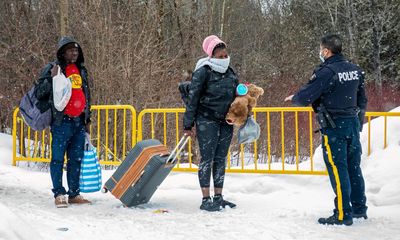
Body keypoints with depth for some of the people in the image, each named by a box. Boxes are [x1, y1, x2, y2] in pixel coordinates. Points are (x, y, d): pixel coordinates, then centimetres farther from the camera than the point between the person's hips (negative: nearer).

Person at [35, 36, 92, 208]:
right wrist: (51, 78, -22)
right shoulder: (52, 69, -2)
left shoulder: (81, 71, 17)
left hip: (79, 122, 6)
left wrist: (87, 119, 24)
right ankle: (59, 194, 1)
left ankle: (74, 193, 15)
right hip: (61, 121, -6)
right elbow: (39, 93, -7)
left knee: (76, 159, 9)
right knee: (58, 158, -5)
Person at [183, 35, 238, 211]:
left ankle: (218, 197, 17)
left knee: (221, 159, 9)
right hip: (207, 120, -6)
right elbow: (192, 98, -10)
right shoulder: (203, 72, -10)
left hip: (226, 121, 7)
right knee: (207, 158, -5)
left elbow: (236, 96, 22)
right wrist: (188, 124, -12)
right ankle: (206, 200, -3)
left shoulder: (230, 73, 10)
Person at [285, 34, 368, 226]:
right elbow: (362, 100, 17)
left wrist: (293, 98, 7)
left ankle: (343, 215, -1)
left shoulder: (327, 72, -16)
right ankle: (359, 209, 23)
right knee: (354, 167, 15)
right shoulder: (355, 70, 9)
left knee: (337, 169, -3)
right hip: (353, 123, 8)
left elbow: (305, 97, -15)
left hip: (334, 127, -8)